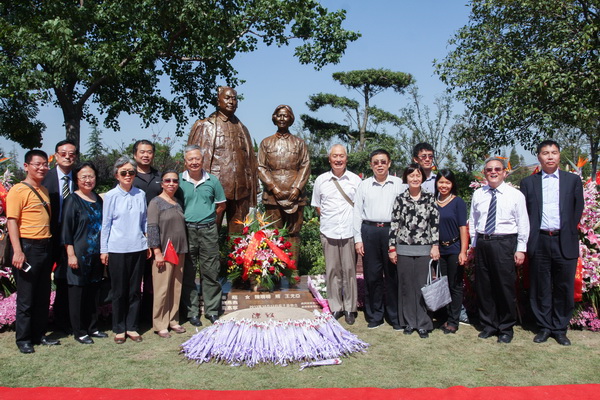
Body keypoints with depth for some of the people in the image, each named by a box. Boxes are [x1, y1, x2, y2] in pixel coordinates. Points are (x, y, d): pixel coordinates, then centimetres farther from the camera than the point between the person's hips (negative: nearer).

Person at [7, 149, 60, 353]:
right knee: (26, 297, 1)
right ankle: (23, 338, 13)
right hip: (28, 247, -7)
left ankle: (39, 334, 24)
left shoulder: (44, 191, 14)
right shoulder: (18, 190, -8)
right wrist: (17, 251, -21)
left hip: (45, 247, 7)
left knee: (43, 296, 13)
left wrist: (50, 245, 13)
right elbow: (11, 221, -14)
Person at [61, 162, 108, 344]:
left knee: (94, 292, 11)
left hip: (96, 254, 6)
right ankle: (79, 332, 12)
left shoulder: (98, 200, 11)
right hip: (79, 254, -6)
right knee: (78, 292, 2)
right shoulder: (73, 200, -6)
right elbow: (66, 229, -9)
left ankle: (92, 327, 22)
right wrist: (71, 254, -14)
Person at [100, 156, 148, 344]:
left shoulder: (140, 194, 6)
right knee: (119, 291, 5)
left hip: (138, 248, 3)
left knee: (135, 290, 9)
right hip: (117, 249, -3)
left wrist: (148, 242, 9)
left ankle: (132, 327, 20)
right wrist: (104, 250, 0)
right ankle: (119, 329, 18)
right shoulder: (111, 196, -2)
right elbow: (106, 224, 1)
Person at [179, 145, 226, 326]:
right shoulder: (179, 180, 0)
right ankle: (192, 312, 15)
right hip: (186, 230, -1)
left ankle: (212, 310, 17)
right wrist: (182, 221, 3)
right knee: (188, 273, 5)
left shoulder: (212, 180, 4)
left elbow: (221, 205, 13)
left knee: (210, 272, 6)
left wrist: (211, 221, 8)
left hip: (208, 230, 1)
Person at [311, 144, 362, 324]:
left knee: (349, 270, 3)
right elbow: (317, 205, 15)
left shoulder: (355, 180, 3)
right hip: (329, 232, 1)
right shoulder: (321, 180, 6)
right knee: (332, 270, 5)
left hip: (350, 232, -1)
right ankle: (336, 307, 17)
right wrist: (327, 218, 4)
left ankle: (350, 308, 14)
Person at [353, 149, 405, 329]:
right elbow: (357, 213, 8)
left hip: (392, 231, -1)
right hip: (369, 231, 1)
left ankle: (395, 316, 15)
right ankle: (375, 316, 19)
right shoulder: (364, 185, 9)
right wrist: (358, 239, 3)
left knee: (393, 275, 3)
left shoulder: (399, 184, 5)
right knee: (372, 275, 6)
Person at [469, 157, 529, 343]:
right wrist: (474, 244, 10)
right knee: (483, 286, 9)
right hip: (482, 243, 4)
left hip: (504, 244, -3)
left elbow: (523, 224, -2)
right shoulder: (478, 194, 8)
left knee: (505, 286, 1)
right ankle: (489, 325, 25)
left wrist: (521, 249, -6)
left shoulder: (515, 195, -1)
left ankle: (506, 328, 17)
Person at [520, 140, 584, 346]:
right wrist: (530, 236, 0)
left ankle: (560, 329, 18)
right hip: (539, 242, 0)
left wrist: (569, 233, 5)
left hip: (564, 242, 0)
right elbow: (524, 212, 7)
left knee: (564, 288, 5)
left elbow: (578, 209, 9)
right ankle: (544, 327, 18)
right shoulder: (528, 182, 8)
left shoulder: (573, 180, 9)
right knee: (540, 288, 6)